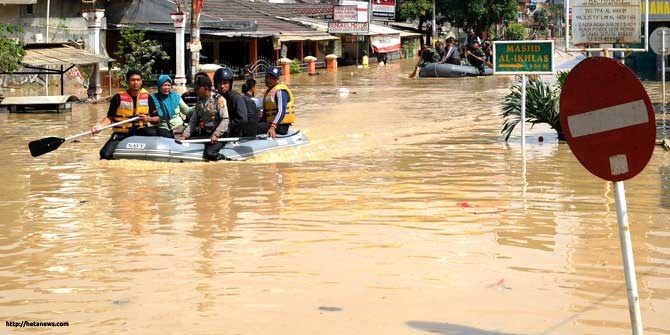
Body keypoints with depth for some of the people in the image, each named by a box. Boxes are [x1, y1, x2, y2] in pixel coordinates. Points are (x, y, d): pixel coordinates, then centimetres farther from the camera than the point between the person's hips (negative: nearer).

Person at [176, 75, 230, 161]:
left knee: (209, 153, -31)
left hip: (218, 136, -6)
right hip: (203, 135, 6)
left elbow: (225, 120, -11)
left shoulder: (219, 99, -5)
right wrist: (184, 135, -2)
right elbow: (193, 122, 13)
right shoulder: (199, 102, 14)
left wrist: (215, 135, -19)